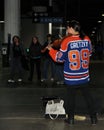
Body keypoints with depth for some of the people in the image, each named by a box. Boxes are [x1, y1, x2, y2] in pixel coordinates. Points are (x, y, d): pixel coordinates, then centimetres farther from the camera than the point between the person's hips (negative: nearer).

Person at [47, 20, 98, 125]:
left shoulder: (67, 41, -16)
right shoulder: (86, 39, -5)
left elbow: (59, 58, -8)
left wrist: (51, 50, 7)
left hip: (71, 77, -3)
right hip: (84, 76, 3)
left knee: (70, 97, 12)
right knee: (88, 96, 15)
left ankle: (70, 118, 20)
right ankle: (93, 117, 19)